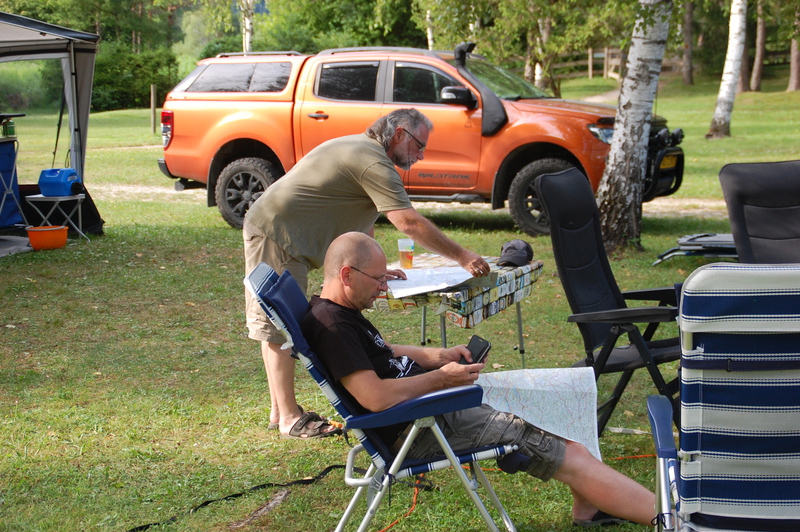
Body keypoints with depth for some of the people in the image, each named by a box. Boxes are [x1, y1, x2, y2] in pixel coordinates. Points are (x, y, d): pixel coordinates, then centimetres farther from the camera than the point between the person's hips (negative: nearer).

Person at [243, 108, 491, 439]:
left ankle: (281, 410, 20)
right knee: (280, 328, -8)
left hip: (274, 231, 11)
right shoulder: (373, 162, -17)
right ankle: (289, 418, -5)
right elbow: (408, 223, -24)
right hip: (276, 235, -11)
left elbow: (362, 222, 23)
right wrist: (462, 257, -20)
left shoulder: (360, 150, 17)